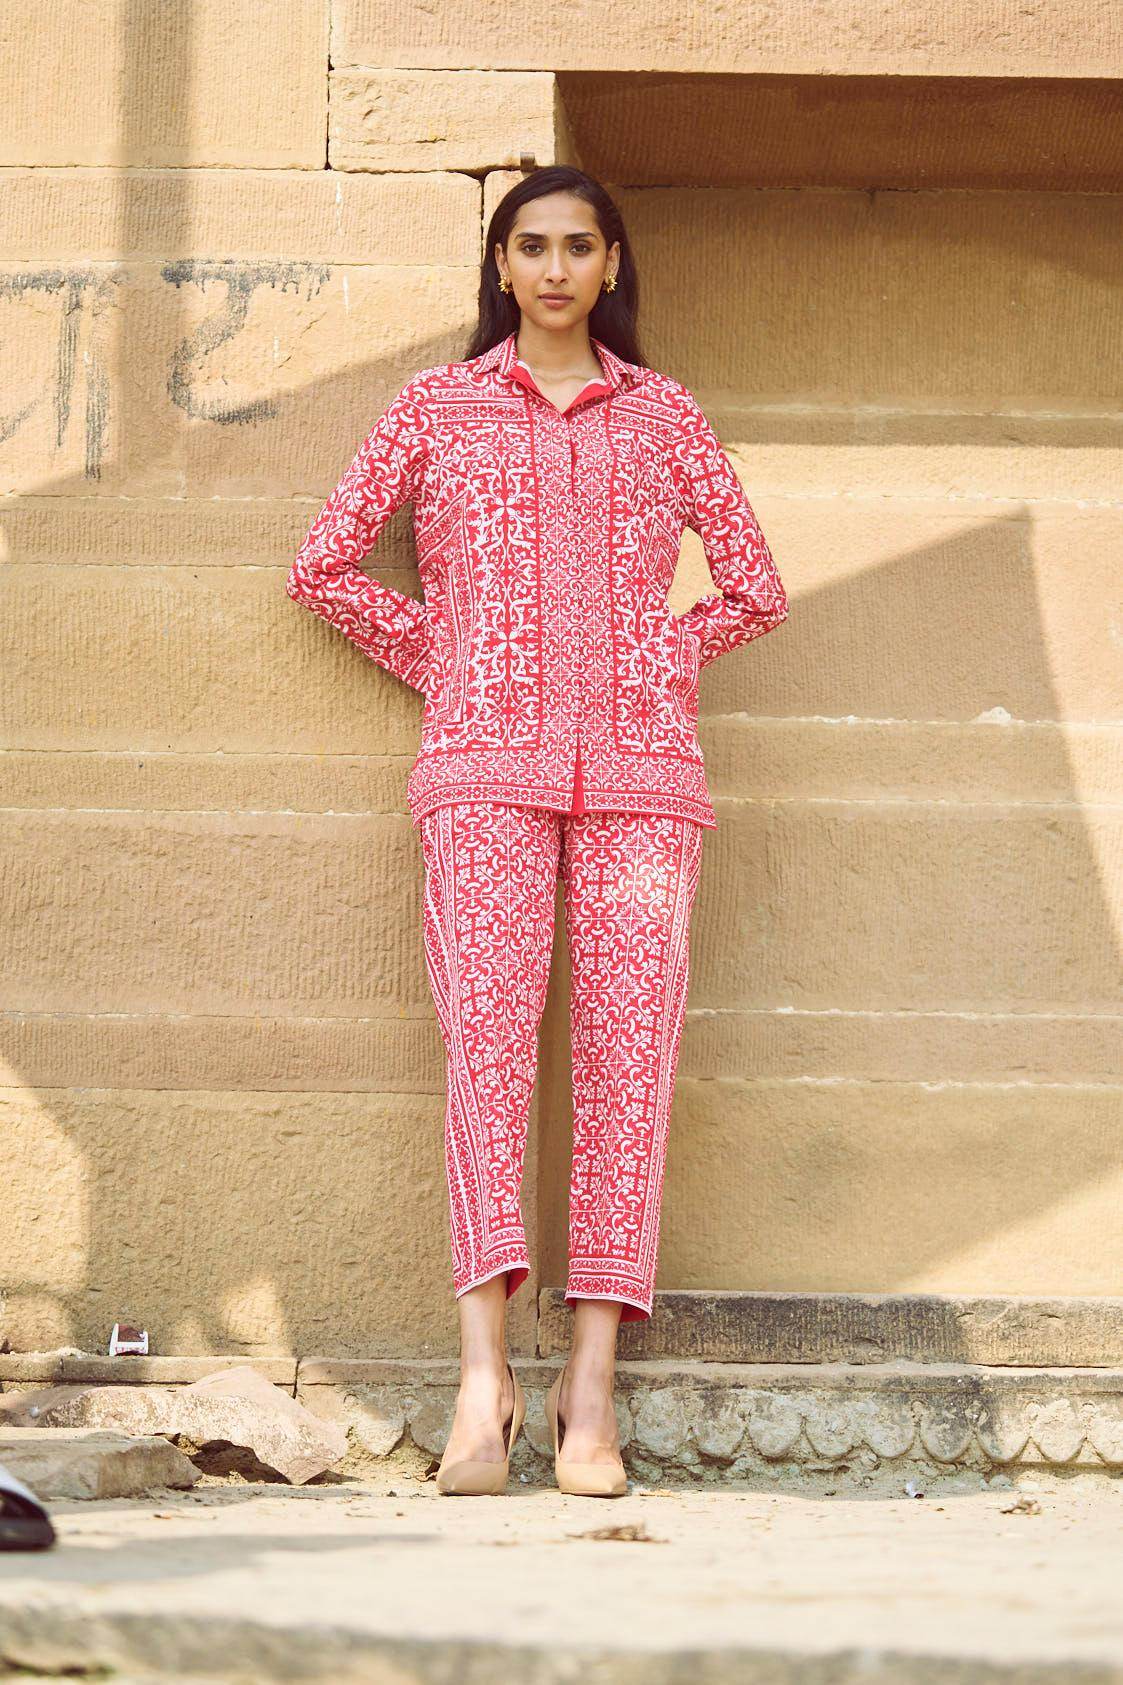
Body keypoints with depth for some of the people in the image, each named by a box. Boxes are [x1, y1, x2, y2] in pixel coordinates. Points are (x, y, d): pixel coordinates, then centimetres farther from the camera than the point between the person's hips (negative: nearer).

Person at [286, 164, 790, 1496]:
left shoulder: (661, 413, 15)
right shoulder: (436, 408, 13)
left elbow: (754, 588, 20)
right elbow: (323, 568, 13)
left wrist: (646, 664, 11)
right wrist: (437, 661, 9)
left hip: (640, 763, 1)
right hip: (486, 762, -1)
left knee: (628, 1048, -9)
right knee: (487, 1030, -19)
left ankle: (592, 1386, -9)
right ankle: (484, 1373, -27)